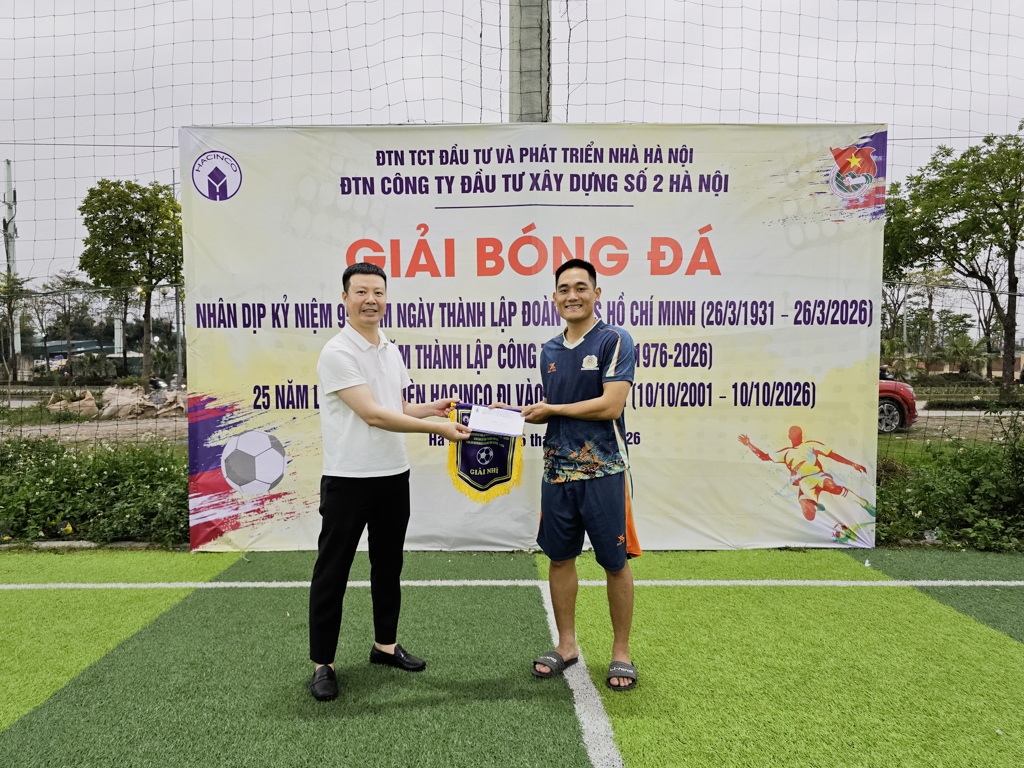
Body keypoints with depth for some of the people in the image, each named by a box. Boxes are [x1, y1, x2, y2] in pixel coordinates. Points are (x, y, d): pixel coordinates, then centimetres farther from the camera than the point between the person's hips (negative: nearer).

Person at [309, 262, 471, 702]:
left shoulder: (392, 351, 10)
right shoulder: (337, 353, -14)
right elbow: (373, 414, -22)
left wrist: (432, 407, 3)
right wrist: (437, 428, -22)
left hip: (394, 474, 7)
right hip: (348, 478, -7)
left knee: (389, 565, 17)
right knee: (332, 571, 4)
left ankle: (386, 645, 33)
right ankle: (322, 664, 17)